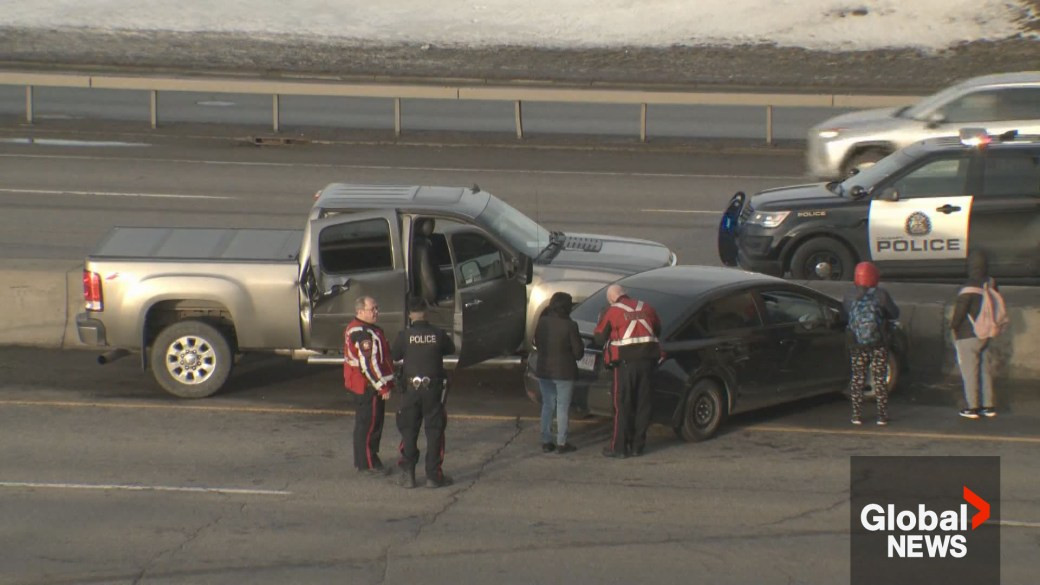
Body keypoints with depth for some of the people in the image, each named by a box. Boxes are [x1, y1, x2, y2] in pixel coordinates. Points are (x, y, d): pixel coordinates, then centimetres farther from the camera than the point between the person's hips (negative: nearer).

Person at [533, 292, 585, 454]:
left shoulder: (542, 322, -3)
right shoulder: (569, 325, -17)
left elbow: (537, 343, 9)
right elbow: (578, 352, -11)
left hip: (543, 371, 5)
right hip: (564, 372, -5)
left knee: (547, 406, 14)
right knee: (563, 407, 4)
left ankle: (546, 441, 15)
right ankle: (561, 443, 5)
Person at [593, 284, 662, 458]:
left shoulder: (612, 312, -3)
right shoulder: (646, 308, 11)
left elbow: (599, 338, 1)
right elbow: (657, 330, 21)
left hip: (625, 361, -4)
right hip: (647, 359, 4)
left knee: (622, 406, 1)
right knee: (642, 404, 10)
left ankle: (618, 447, 1)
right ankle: (638, 445, 14)